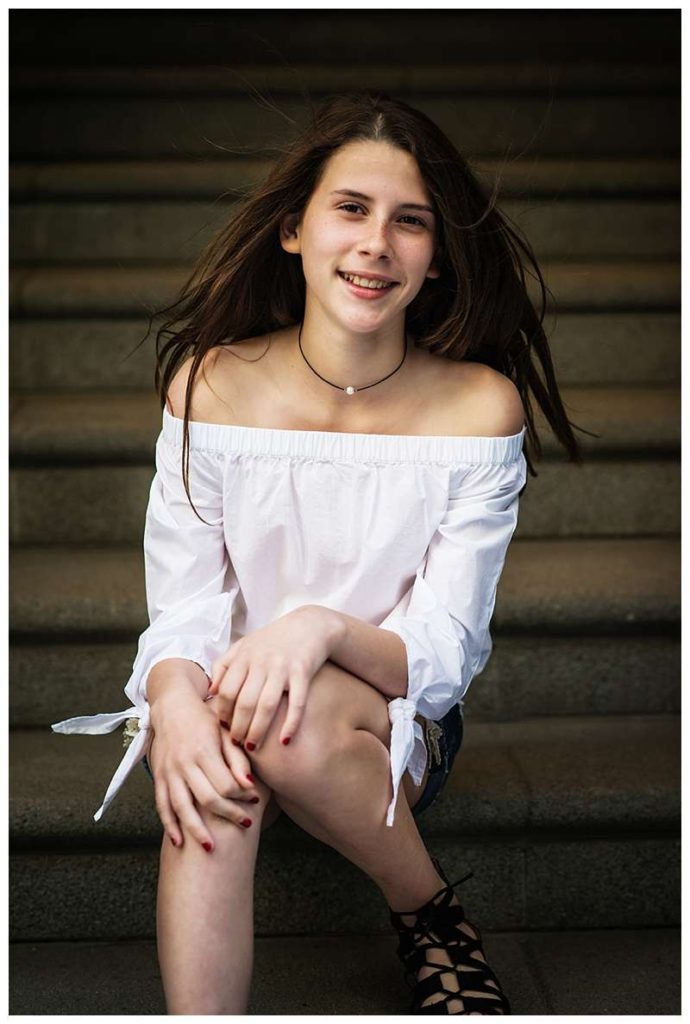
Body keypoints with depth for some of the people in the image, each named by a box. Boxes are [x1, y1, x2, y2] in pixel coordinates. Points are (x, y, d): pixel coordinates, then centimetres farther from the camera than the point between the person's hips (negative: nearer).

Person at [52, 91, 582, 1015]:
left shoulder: (480, 406, -10)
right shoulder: (211, 385, -7)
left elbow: (444, 654, -11)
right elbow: (181, 615, -8)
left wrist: (322, 628, -33)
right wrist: (174, 698, -32)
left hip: (401, 729, 0)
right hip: (232, 695, 1)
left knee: (293, 715, -33)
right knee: (205, 764, -34)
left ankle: (433, 919, -6)